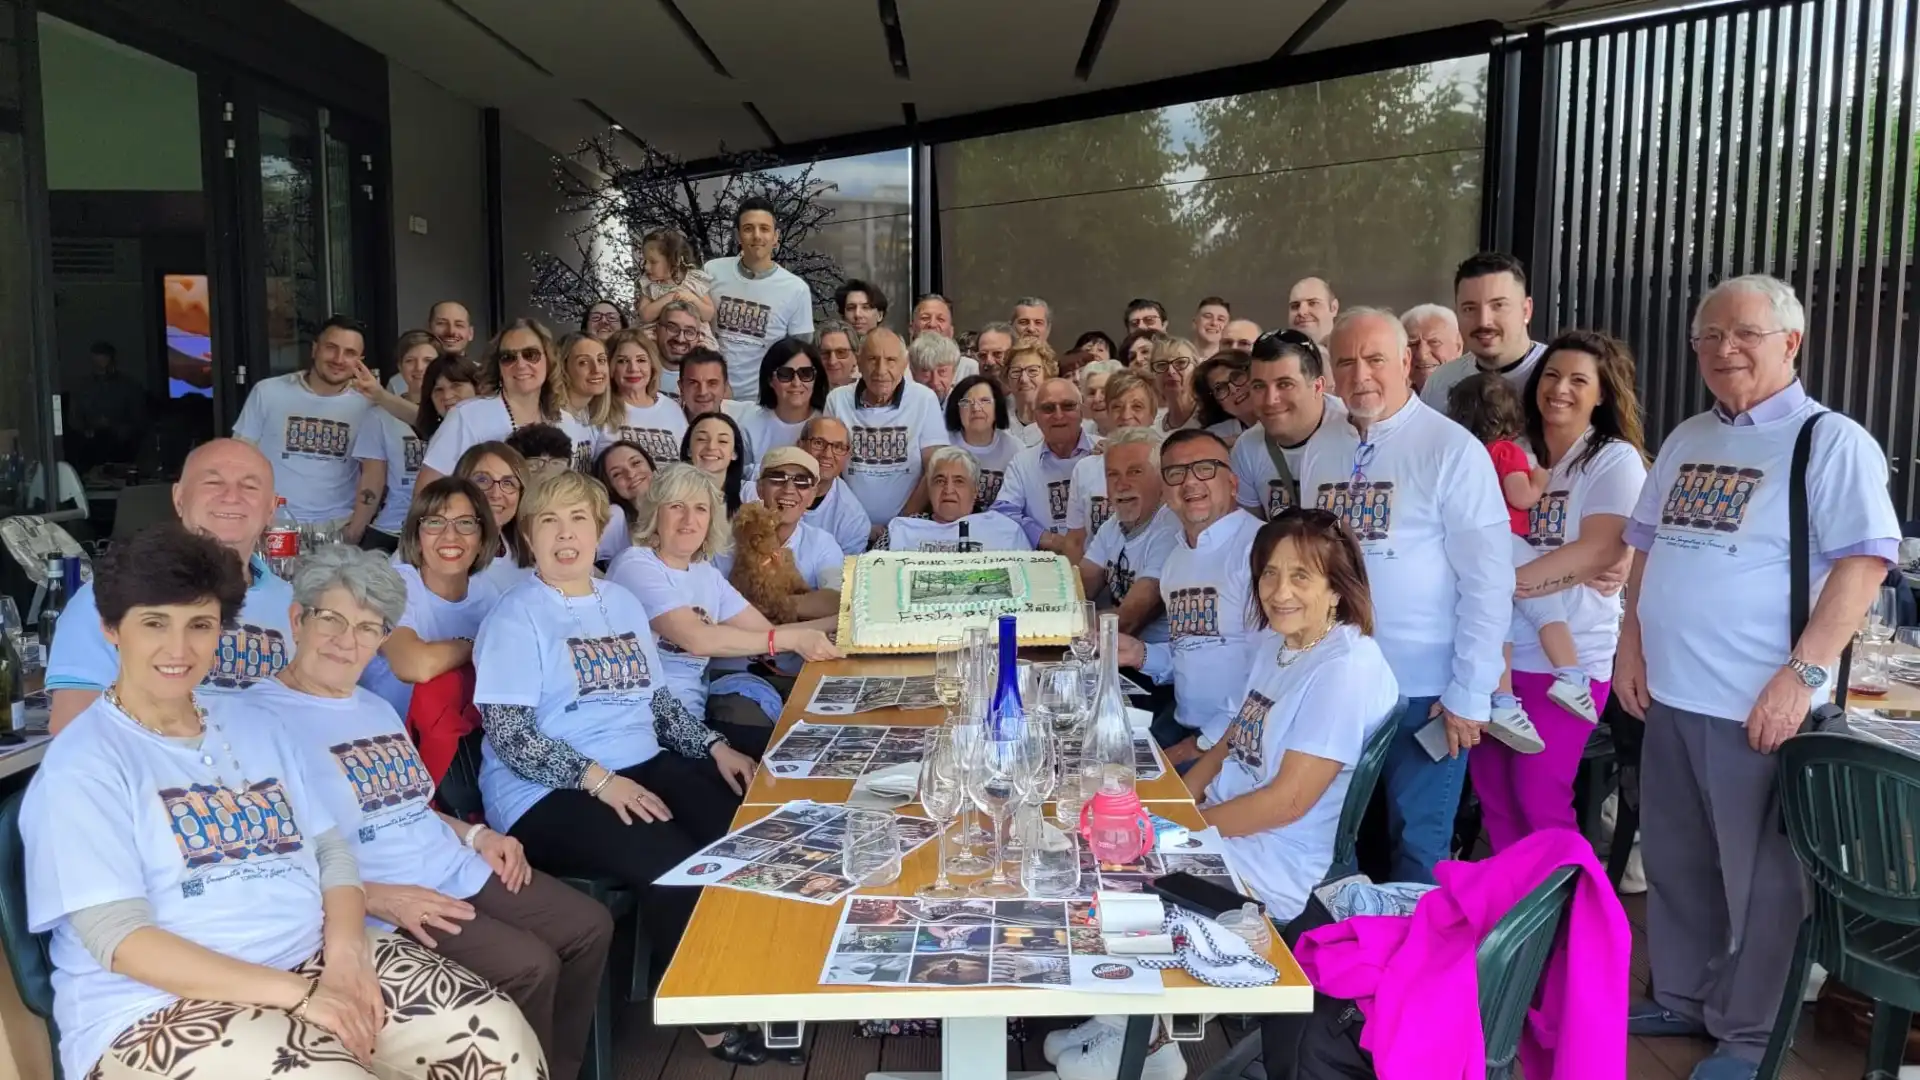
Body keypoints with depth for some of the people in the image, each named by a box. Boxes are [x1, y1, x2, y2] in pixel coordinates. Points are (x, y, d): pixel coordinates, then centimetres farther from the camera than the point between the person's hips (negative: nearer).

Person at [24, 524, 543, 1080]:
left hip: (314, 958, 6)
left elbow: (331, 849, 12)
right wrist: (297, 993, -20)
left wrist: (343, 956, -9)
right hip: (156, 1008, -5)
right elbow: (117, 937, -13)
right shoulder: (83, 764, -5)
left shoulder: (258, 730, 14)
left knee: (498, 1030, -11)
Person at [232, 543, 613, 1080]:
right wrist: (374, 897, -24)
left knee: (590, 926, 2)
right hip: (382, 906, -9)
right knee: (529, 965, -23)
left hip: (461, 874, 9)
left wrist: (475, 834, 5)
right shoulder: (252, 718, -12)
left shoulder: (378, 708, 17)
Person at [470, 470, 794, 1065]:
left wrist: (715, 747, 5)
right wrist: (599, 779, -25)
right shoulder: (516, 616, -6)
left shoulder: (623, 602, 15)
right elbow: (509, 735, -14)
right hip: (547, 795, -6)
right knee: (672, 863, -29)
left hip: (644, 766, 7)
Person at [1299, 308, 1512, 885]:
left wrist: (1470, 692, -12)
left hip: (1424, 688, -5)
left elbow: (1489, 578, -10)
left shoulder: (1452, 449, -9)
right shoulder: (1320, 448, 7)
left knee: (1418, 848, 7)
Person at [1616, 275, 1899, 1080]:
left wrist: (1802, 673, -22)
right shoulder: (1686, 440, 13)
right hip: (1669, 693, 7)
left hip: (1758, 703, -6)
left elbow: (1864, 560, -15)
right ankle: (1681, 998, 34)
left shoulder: (1831, 441, -8)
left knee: (1757, 875, 6)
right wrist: (1631, 644, 9)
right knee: (1675, 861, 17)